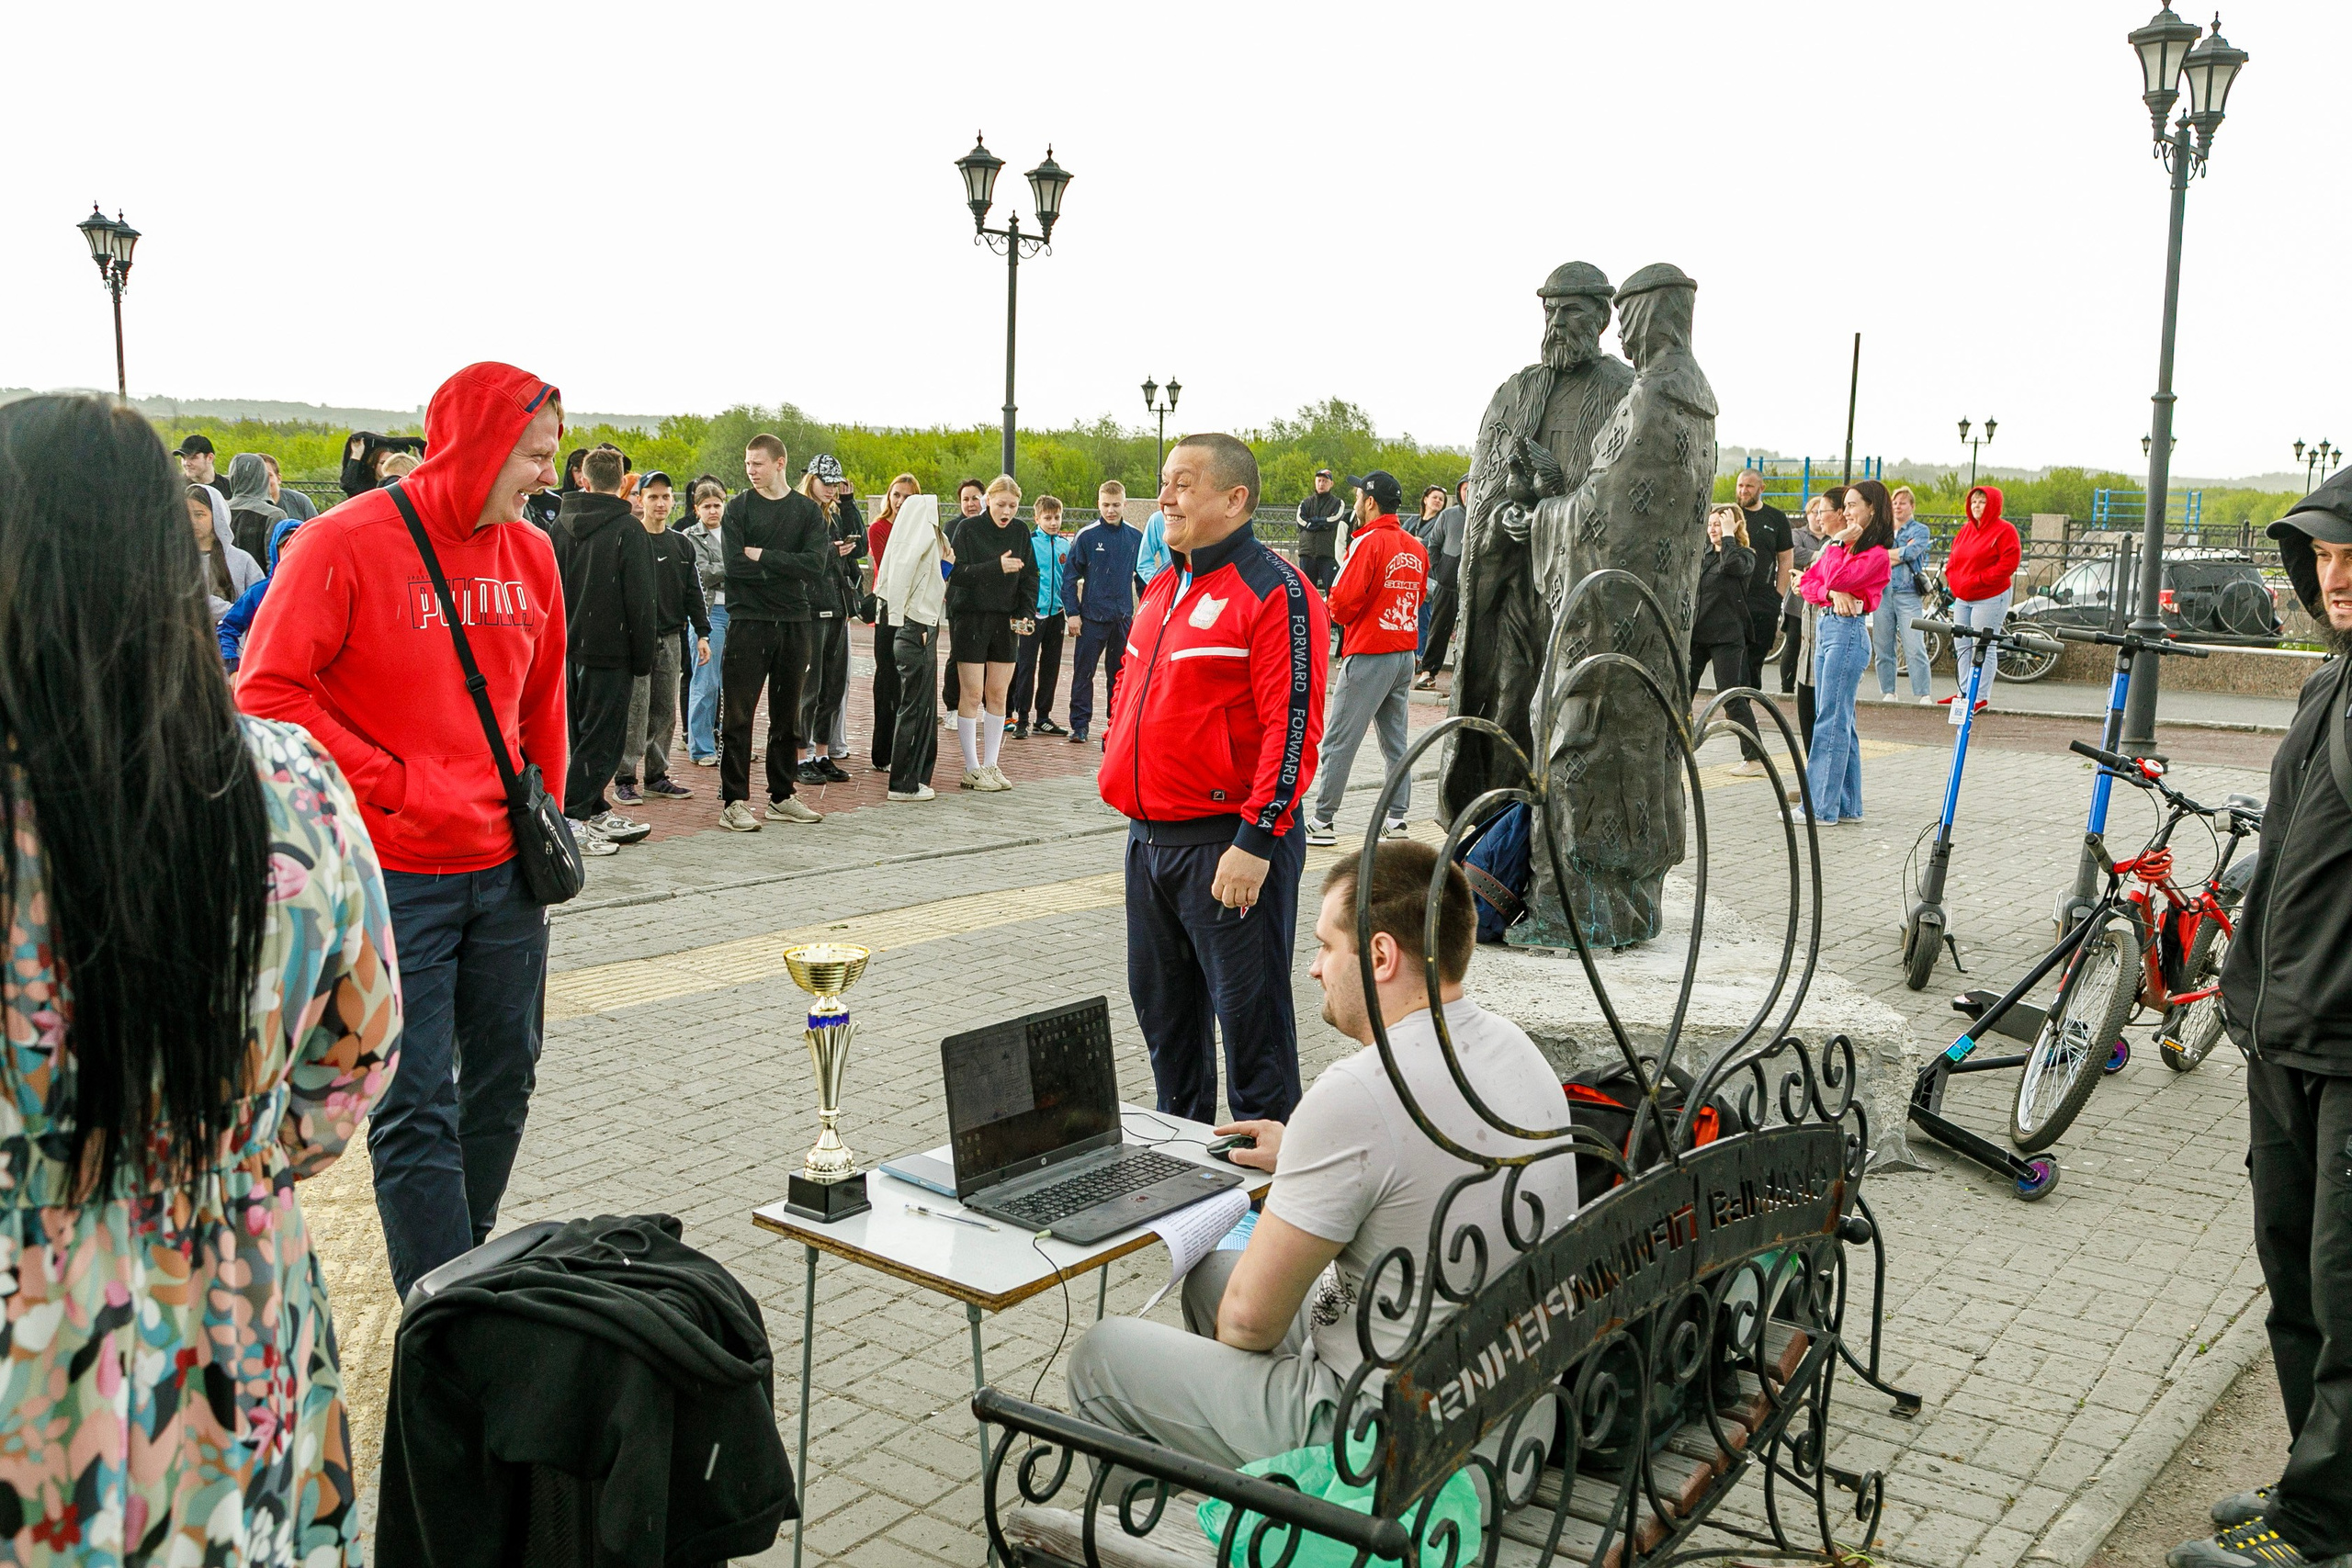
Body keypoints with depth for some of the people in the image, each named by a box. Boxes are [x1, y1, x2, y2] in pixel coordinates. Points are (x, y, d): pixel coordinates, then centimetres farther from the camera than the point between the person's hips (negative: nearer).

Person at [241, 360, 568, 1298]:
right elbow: (269, 694, -12)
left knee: (504, 1082, 14)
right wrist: (394, 785, -15)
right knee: (417, 1108, -5)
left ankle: (467, 1265, 32)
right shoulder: (346, 543, -10)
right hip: (396, 875, -6)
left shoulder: (531, 553, 9)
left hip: (506, 869, 6)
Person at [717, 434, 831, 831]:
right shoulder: (738, 507, 2)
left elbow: (815, 564, -8)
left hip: (794, 623, 3)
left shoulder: (807, 511, 7)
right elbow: (734, 564, -11)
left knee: (787, 715, 10)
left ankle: (781, 797, 19)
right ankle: (734, 802, 1)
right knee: (738, 715, -3)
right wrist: (787, 569, -10)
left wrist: (763, 556, -11)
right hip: (748, 622, -3)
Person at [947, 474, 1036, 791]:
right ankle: (972, 769, 4)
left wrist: (1026, 613, -3)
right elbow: (957, 572, -15)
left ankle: (990, 765, 14)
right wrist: (996, 566, -27)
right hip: (970, 619, -4)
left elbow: (1030, 576, 11)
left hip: (1005, 620, 4)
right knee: (972, 694, -3)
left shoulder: (1020, 530, 6)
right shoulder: (967, 528, -6)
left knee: (997, 694, 6)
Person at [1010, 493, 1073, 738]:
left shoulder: (1065, 545, 8)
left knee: (1051, 667, 11)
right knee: (1026, 666, -4)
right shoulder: (1028, 541, -8)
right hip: (1033, 613, -5)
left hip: (1056, 613, 5)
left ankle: (1043, 717, 20)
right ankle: (1022, 719, 0)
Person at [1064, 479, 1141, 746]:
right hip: (1092, 615, -3)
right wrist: (1072, 612, -8)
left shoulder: (1135, 538, 5)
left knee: (1120, 673, 9)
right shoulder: (1086, 536, -4)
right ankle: (1080, 724, 5)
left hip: (1124, 616, 3)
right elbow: (1071, 576, -2)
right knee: (1084, 671, -1)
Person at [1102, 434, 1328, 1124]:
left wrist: (1256, 842, -22)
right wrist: (1118, 771, 17)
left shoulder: (1274, 593, -13)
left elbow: (1292, 725, -19)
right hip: (1149, 836, 9)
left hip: (1226, 842, -9)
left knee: (1250, 1014, 1)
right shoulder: (1163, 587, 14)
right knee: (1161, 1005, 18)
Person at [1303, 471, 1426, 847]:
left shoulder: (1369, 543, -14)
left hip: (1368, 656, -7)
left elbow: (1342, 601, -17)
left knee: (1338, 741, -1)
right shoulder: (1417, 547, 8)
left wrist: (1338, 612, 4)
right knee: (1395, 741, 14)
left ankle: (1322, 821, 1)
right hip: (1406, 653, 7)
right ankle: (1397, 818, 17)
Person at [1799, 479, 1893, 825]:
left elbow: (1836, 579, -17)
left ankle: (1821, 807, -8)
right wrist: (1833, 594, -10)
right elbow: (1809, 580, 9)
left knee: (1831, 720, -10)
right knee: (1839, 721, 10)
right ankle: (1847, 805, 15)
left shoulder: (1876, 554, -8)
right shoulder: (1841, 545, 17)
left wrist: (1840, 543, -8)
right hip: (1828, 627, 9)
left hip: (1849, 631, -9)